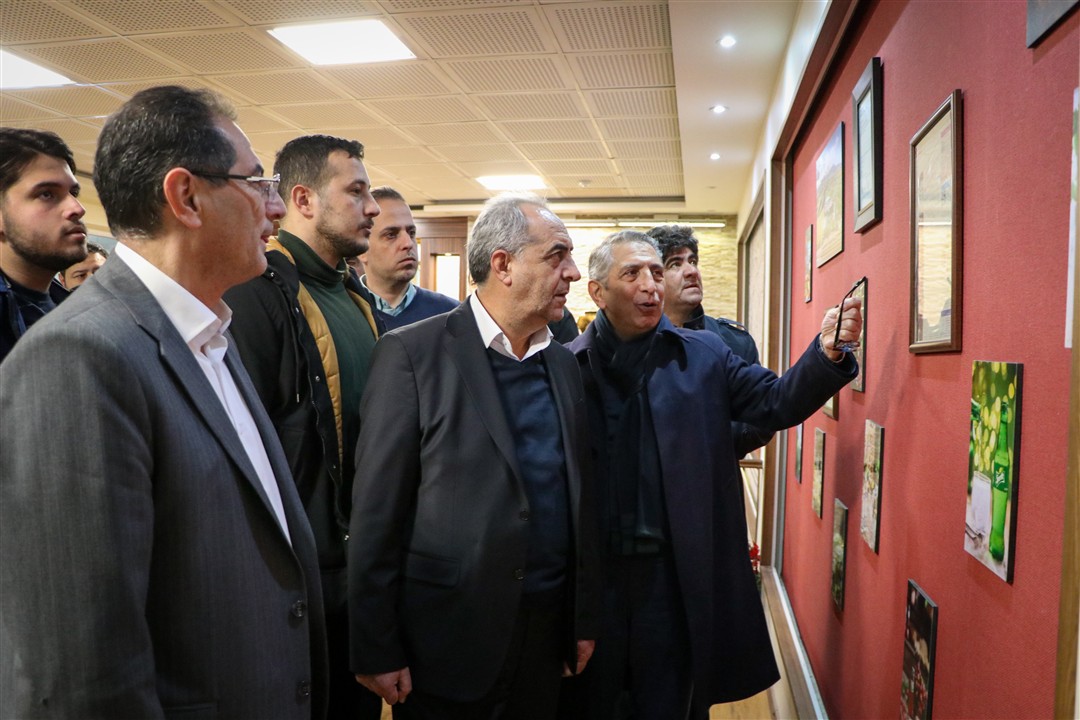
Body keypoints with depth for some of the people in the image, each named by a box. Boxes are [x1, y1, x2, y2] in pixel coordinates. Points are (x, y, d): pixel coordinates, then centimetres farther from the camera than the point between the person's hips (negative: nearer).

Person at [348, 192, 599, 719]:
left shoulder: (563, 365, 7)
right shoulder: (412, 353, -11)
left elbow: (579, 502, 10)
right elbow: (377, 512, -11)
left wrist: (584, 620, 11)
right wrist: (376, 650, -10)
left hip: (546, 638, 6)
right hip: (447, 643, -5)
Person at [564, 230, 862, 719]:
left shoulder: (702, 356, 3)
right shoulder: (568, 364, -4)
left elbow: (776, 403, -3)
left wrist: (826, 353, -20)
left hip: (674, 575, 1)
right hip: (591, 571, 0)